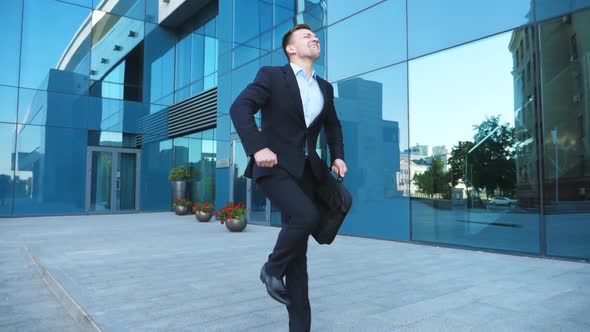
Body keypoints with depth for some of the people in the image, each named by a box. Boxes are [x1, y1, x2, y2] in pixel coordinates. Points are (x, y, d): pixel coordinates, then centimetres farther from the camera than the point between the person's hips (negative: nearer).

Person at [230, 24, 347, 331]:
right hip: (274, 166, -5)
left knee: (298, 249, 5)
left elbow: (332, 125, 28)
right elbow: (239, 108, -14)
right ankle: (273, 268, 0)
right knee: (306, 216, -29)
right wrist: (257, 147, -27)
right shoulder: (271, 76, -2)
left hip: (305, 169, 5)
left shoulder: (325, 88, 15)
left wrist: (337, 156, 12)